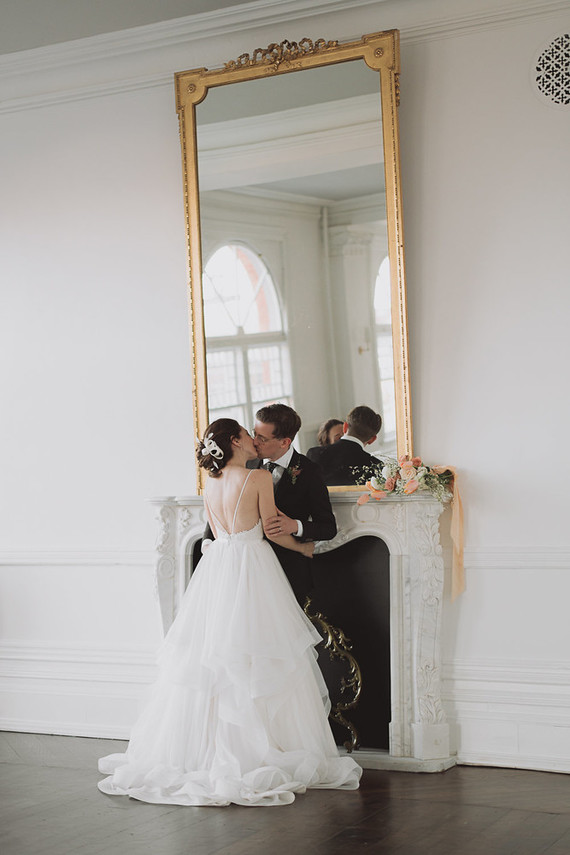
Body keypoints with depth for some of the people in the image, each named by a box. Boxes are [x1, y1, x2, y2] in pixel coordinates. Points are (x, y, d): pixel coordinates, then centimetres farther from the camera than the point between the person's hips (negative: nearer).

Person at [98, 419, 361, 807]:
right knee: (255, 667, -3)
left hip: (216, 569, 7)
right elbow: (274, 531, -5)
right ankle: (254, 751, -3)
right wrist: (304, 547, 11)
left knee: (211, 660, 9)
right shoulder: (260, 477, -9)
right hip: (252, 570, -6)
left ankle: (200, 749, 13)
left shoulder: (211, 485, 10)